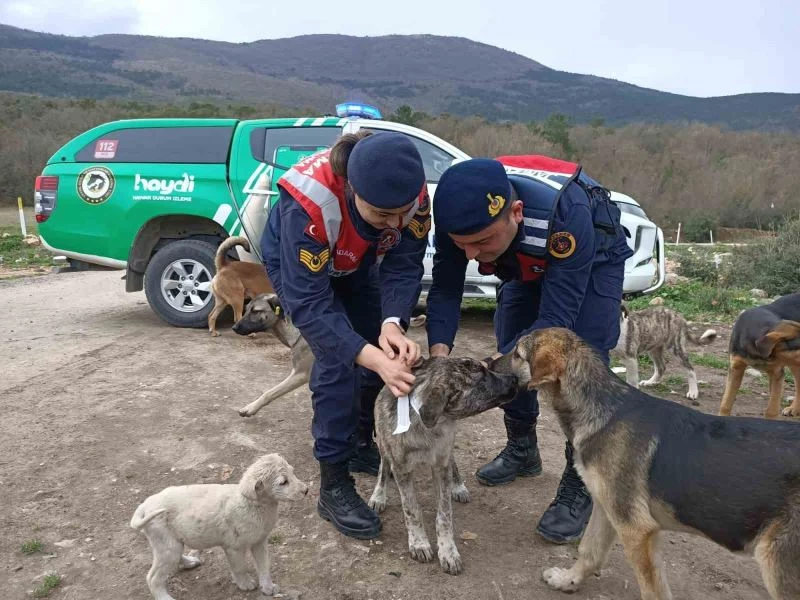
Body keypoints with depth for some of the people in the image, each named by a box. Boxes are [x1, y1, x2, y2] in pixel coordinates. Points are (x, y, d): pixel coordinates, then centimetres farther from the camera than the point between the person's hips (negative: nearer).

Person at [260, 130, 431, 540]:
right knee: (338, 360, -18)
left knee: (390, 352, 4)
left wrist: (392, 323, -44)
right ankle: (333, 486, -5)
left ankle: (362, 444, 28)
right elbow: (307, 302, -43)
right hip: (295, 263, -5)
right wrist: (369, 355, -52)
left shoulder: (410, 192, -31)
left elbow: (403, 268, -26)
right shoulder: (309, 202, -44)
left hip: (355, 264, 5)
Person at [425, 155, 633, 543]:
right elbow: (445, 291, -23)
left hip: (593, 259, -5)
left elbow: (555, 318, -42)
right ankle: (522, 452, 26)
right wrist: (439, 351, -41)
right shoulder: (460, 217, -32)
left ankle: (578, 486, -4)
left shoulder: (565, 214, -45)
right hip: (529, 264, 5)